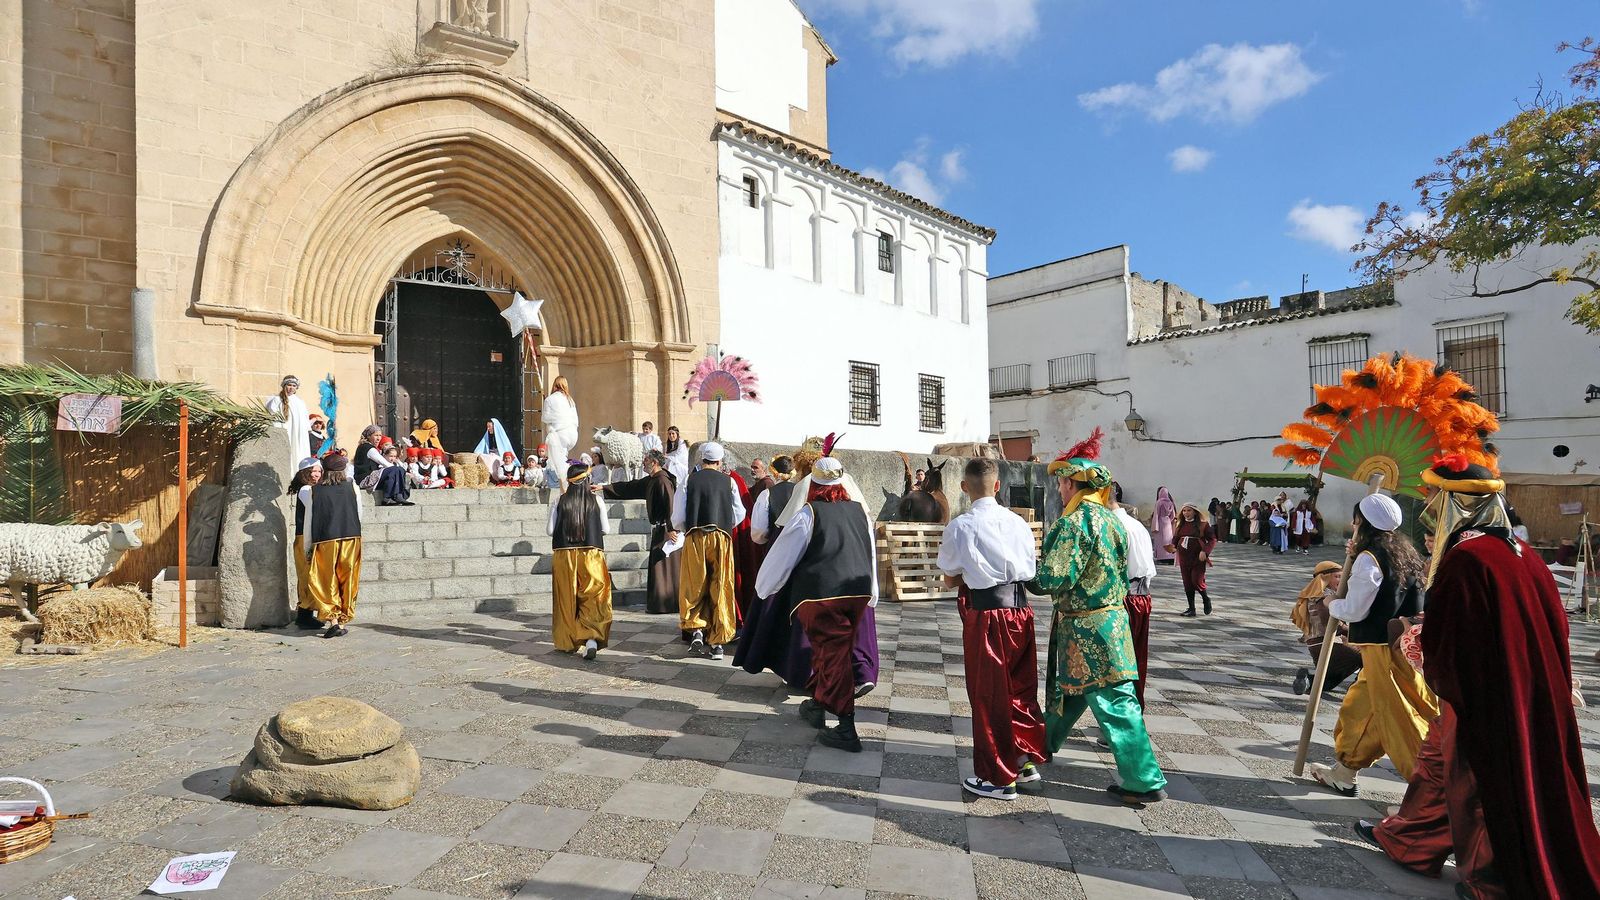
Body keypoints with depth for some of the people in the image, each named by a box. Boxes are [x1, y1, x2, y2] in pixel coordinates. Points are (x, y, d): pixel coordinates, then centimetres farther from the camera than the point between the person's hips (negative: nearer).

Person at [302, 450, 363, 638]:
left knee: (326, 584, 6)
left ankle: (332, 620, -6)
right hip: (351, 539, 1)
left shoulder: (314, 491, 2)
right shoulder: (351, 486, 2)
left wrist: (307, 549, 12)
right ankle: (343, 621, 12)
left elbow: (309, 522, 5)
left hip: (325, 541, -1)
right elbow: (359, 515, 8)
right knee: (347, 582, 9)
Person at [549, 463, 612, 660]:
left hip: (565, 555, 1)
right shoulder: (596, 500, -2)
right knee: (592, 599, 3)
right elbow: (606, 529, 0)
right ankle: (592, 638, -17)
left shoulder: (560, 501, -1)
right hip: (591, 555, -1)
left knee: (566, 599, 13)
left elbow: (550, 530, 0)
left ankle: (568, 641, 22)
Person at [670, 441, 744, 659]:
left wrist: (678, 529, 24)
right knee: (720, 590, 6)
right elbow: (739, 514, 8)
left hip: (695, 537, -1)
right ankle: (718, 642, 9)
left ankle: (696, 630, -1)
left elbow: (678, 517, 2)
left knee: (694, 587, 12)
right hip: (722, 537, 1)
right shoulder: (729, 481, 5)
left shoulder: (688, 481, 3)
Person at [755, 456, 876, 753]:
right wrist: (872, 595, 32)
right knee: (835, 649, 21)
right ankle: (817, 705, 40)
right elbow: (871, 555, 19)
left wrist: (764, 588, 16)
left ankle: (846, 728, 2)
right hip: (857, 592, 6)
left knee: (833, 653, 2)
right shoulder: (859, 510, 10)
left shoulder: (808, 514, -6)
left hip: (821, 594, -6)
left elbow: (783, 555, 0)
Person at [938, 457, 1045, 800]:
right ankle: (1026, 759, 31)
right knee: (1021, 687, 20)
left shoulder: (960, 526, -10)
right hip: (1021, 609, 5)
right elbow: (1031, 570, 12)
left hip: (985, 615, -5)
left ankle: (998, 777, 20)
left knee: (989, 695, 8)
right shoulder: (1019, 522, 4)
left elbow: (950, 579, 0)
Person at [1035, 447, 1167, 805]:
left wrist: (1032, 577, -1)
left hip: (1085, 627, -8)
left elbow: (1055, 578, -21)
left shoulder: (1074, 522, -19)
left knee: (1114, 702, 1)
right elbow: (1119, 570, 15)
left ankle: (1146, 782, 11)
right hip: (1112, 616, 8)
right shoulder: (1110, 519, 7)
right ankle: (1043, 746, 36)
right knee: (1067, 688, 20)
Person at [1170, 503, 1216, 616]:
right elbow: (1175, 538, 14)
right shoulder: (1180, 525, 8)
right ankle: (1191, 609, 17)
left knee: (1197, 581, -9)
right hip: (1184, 558, 4)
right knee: (1187, 584, 7)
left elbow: (1213, 539, -3)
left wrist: (1205, 551, -16)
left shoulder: (1202, 525, -4)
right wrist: (1173, 547, -7)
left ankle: (1206, 599, 23)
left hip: (1198, 558, -4)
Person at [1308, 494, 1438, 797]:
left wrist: (1332, 604, 5)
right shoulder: (1402, 553, 9)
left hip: (1383, 649, -9)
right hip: (1404, 643, 9)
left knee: (1399, 718, -1)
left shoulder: (1368, 559, -17)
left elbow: (1354, 610, -15)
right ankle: (1344, 772, 25)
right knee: (1360, 706, 17)